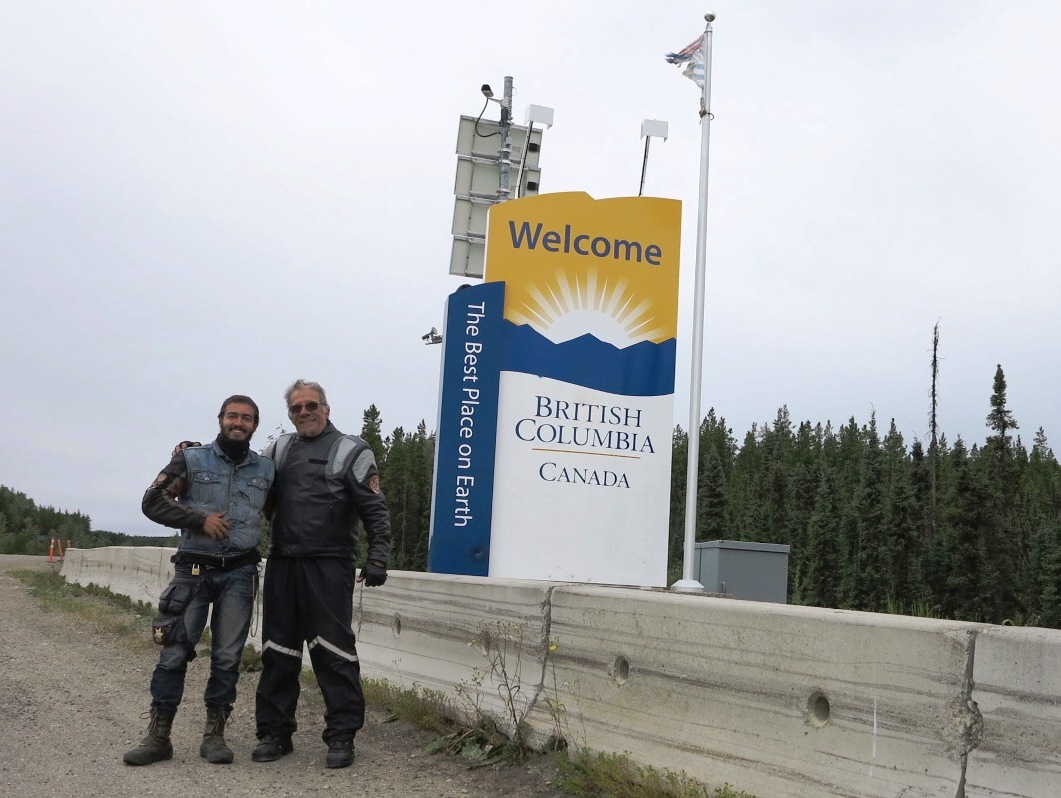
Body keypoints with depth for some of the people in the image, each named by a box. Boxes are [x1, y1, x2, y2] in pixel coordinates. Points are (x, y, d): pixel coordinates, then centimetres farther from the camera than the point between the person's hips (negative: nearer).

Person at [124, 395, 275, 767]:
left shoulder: (266, 469, 8)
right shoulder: (191, 460, 2)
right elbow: (152, 501, -2)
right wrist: (200, 519, -11)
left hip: (239, 573, 2)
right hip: (193, 569, -1)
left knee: (227, 657, 3)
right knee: (174, 652, -2)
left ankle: (214, 734, 14)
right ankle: (158, 736, 8)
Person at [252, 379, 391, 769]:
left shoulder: (351, 451, 0)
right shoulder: (278, 449, 15)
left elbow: (375, 511, -3)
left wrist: (377, 558, -13)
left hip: (328, 567, -5)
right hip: (281, 564, 5)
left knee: (334, 652, -4)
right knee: (278, 652, 10)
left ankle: (342, 736, 4)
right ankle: (274, 732, 20)